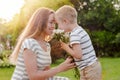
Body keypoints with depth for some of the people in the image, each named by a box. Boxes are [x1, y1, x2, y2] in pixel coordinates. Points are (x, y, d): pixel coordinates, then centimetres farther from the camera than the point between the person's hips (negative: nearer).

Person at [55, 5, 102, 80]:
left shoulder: (74, 34, -19)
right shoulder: (80, 30, 10)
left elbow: (78, 55, -24)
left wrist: (66, 47, -9)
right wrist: (69, 46, 7)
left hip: (89, 69, -9)